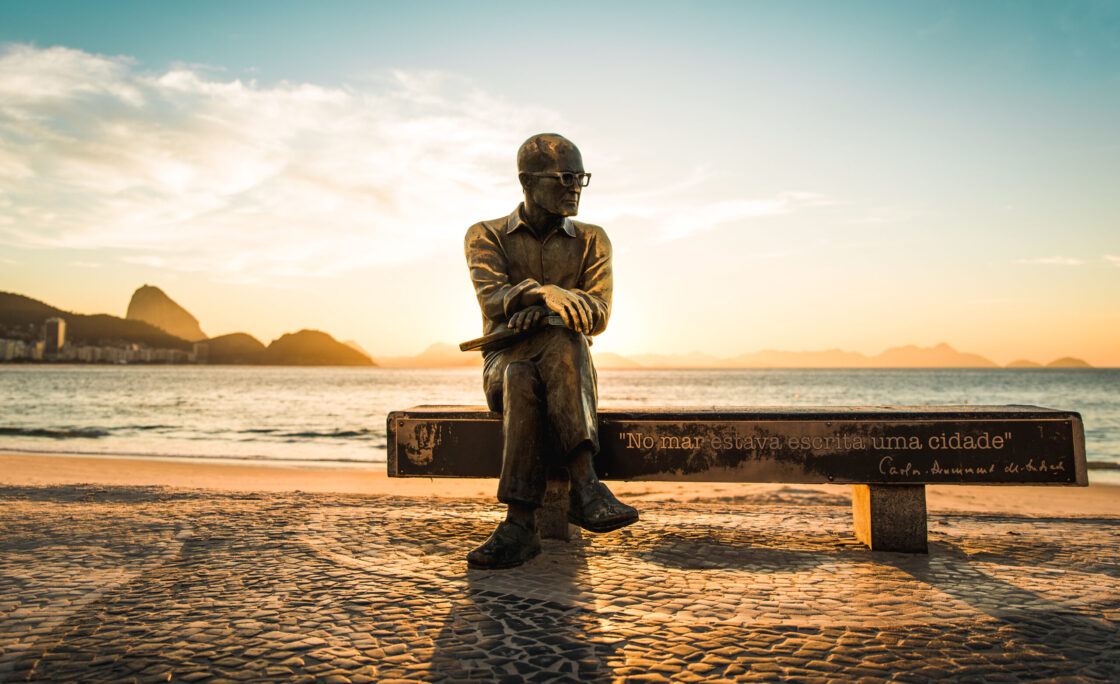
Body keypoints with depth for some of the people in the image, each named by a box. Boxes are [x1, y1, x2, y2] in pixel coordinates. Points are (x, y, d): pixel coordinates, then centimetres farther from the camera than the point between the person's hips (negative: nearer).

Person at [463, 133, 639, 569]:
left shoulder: (591, 240, 10)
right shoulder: (485, 236, 6)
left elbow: (598, 316, -4)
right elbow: (492, 299, -14)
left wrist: (544, 306, -25)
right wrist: (544, 292, -35)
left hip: (570, 369, 1)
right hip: (504, 365, -1)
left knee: (562, 344, -37)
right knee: (522, 380, -38)